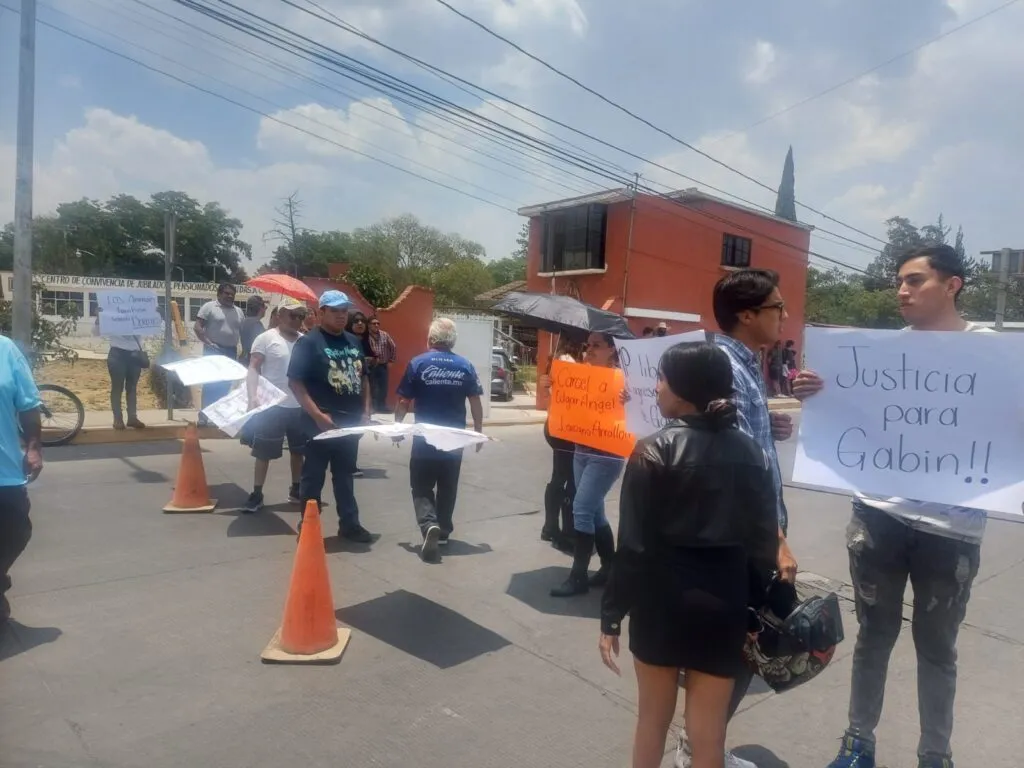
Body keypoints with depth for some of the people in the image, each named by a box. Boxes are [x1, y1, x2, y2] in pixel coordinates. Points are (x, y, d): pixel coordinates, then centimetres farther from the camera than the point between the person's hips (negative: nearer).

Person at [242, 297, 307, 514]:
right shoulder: (266, 338, -6)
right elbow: (253, 369, -9)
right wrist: (253, 397, -21)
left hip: (300, 406, 5)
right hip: (272, 406, -5)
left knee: (298, 450, 15)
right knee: (264, 452, 3)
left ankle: (295, 490, 30)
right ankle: (257, 495, 12)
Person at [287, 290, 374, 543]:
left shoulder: (354, 342, 11)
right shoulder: (308, 342, -10)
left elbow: (363, 378, 19)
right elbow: (295, 382, -16)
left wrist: (366, 411, 8)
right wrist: (317, 415, -22)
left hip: (350, 423, 6)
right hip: (321, 423, -6)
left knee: (345, 477, 16)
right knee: (313, 477, 5)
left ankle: (349, 524, 25)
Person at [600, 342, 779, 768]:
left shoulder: (654, 450, -13)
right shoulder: (750, 452, 0)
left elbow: (633, 545, -14)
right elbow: (764, 541, 2)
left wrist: (611, 616, -6)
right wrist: (754, 606, 12)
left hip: (663, 597, -3)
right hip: (724, 600, 3)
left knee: (653, 719, 20)